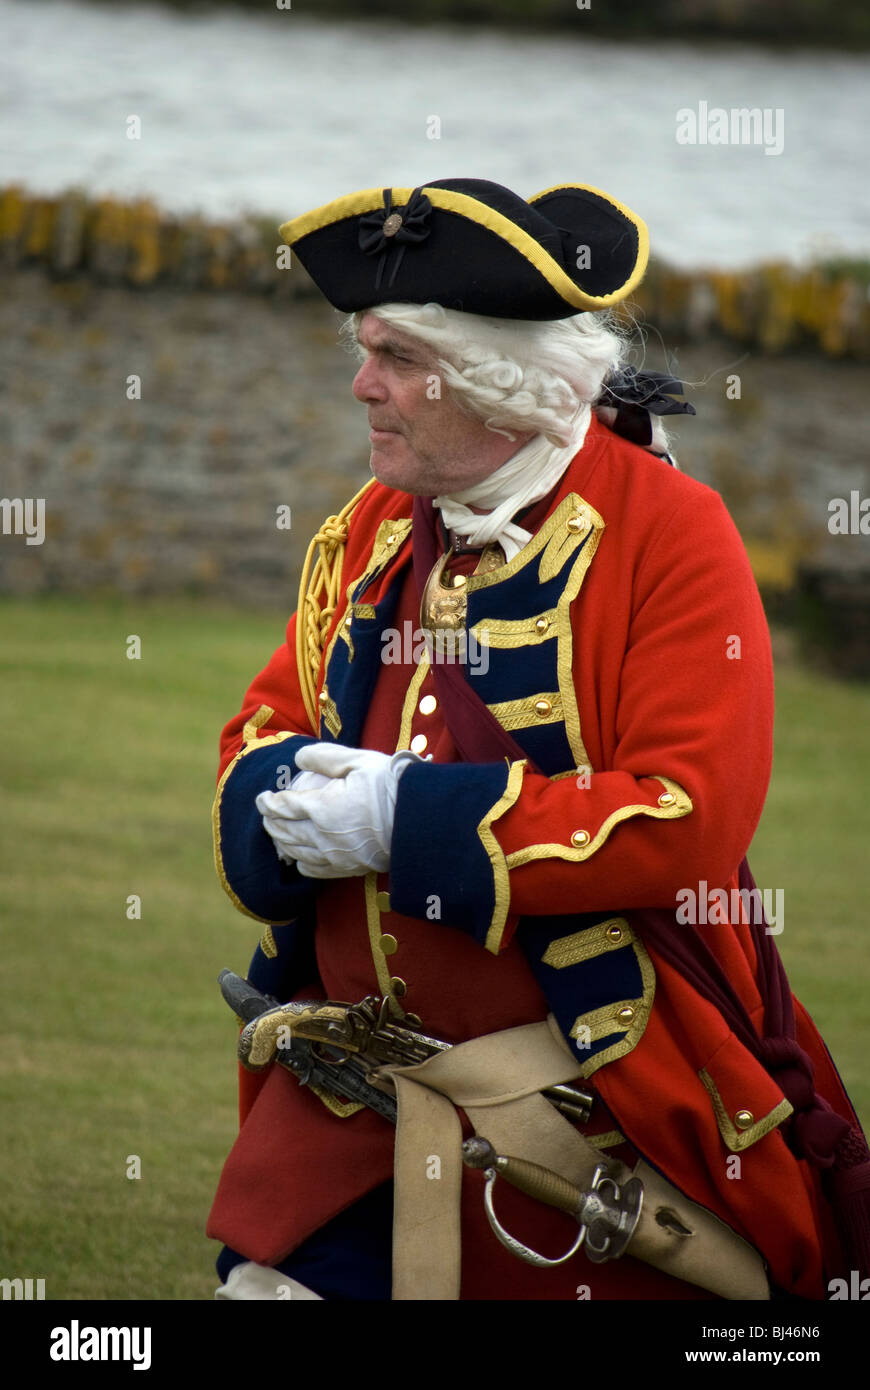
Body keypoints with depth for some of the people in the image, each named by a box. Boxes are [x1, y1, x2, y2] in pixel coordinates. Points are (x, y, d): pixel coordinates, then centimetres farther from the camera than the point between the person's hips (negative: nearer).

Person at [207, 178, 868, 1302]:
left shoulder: (668, 533, -9)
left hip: (595, 1117, -5)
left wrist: (410, 819, -19)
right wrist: (289, 804, -9)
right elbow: (262, 744, 17)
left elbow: (692, 817, -19)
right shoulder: (368, 532, 11)